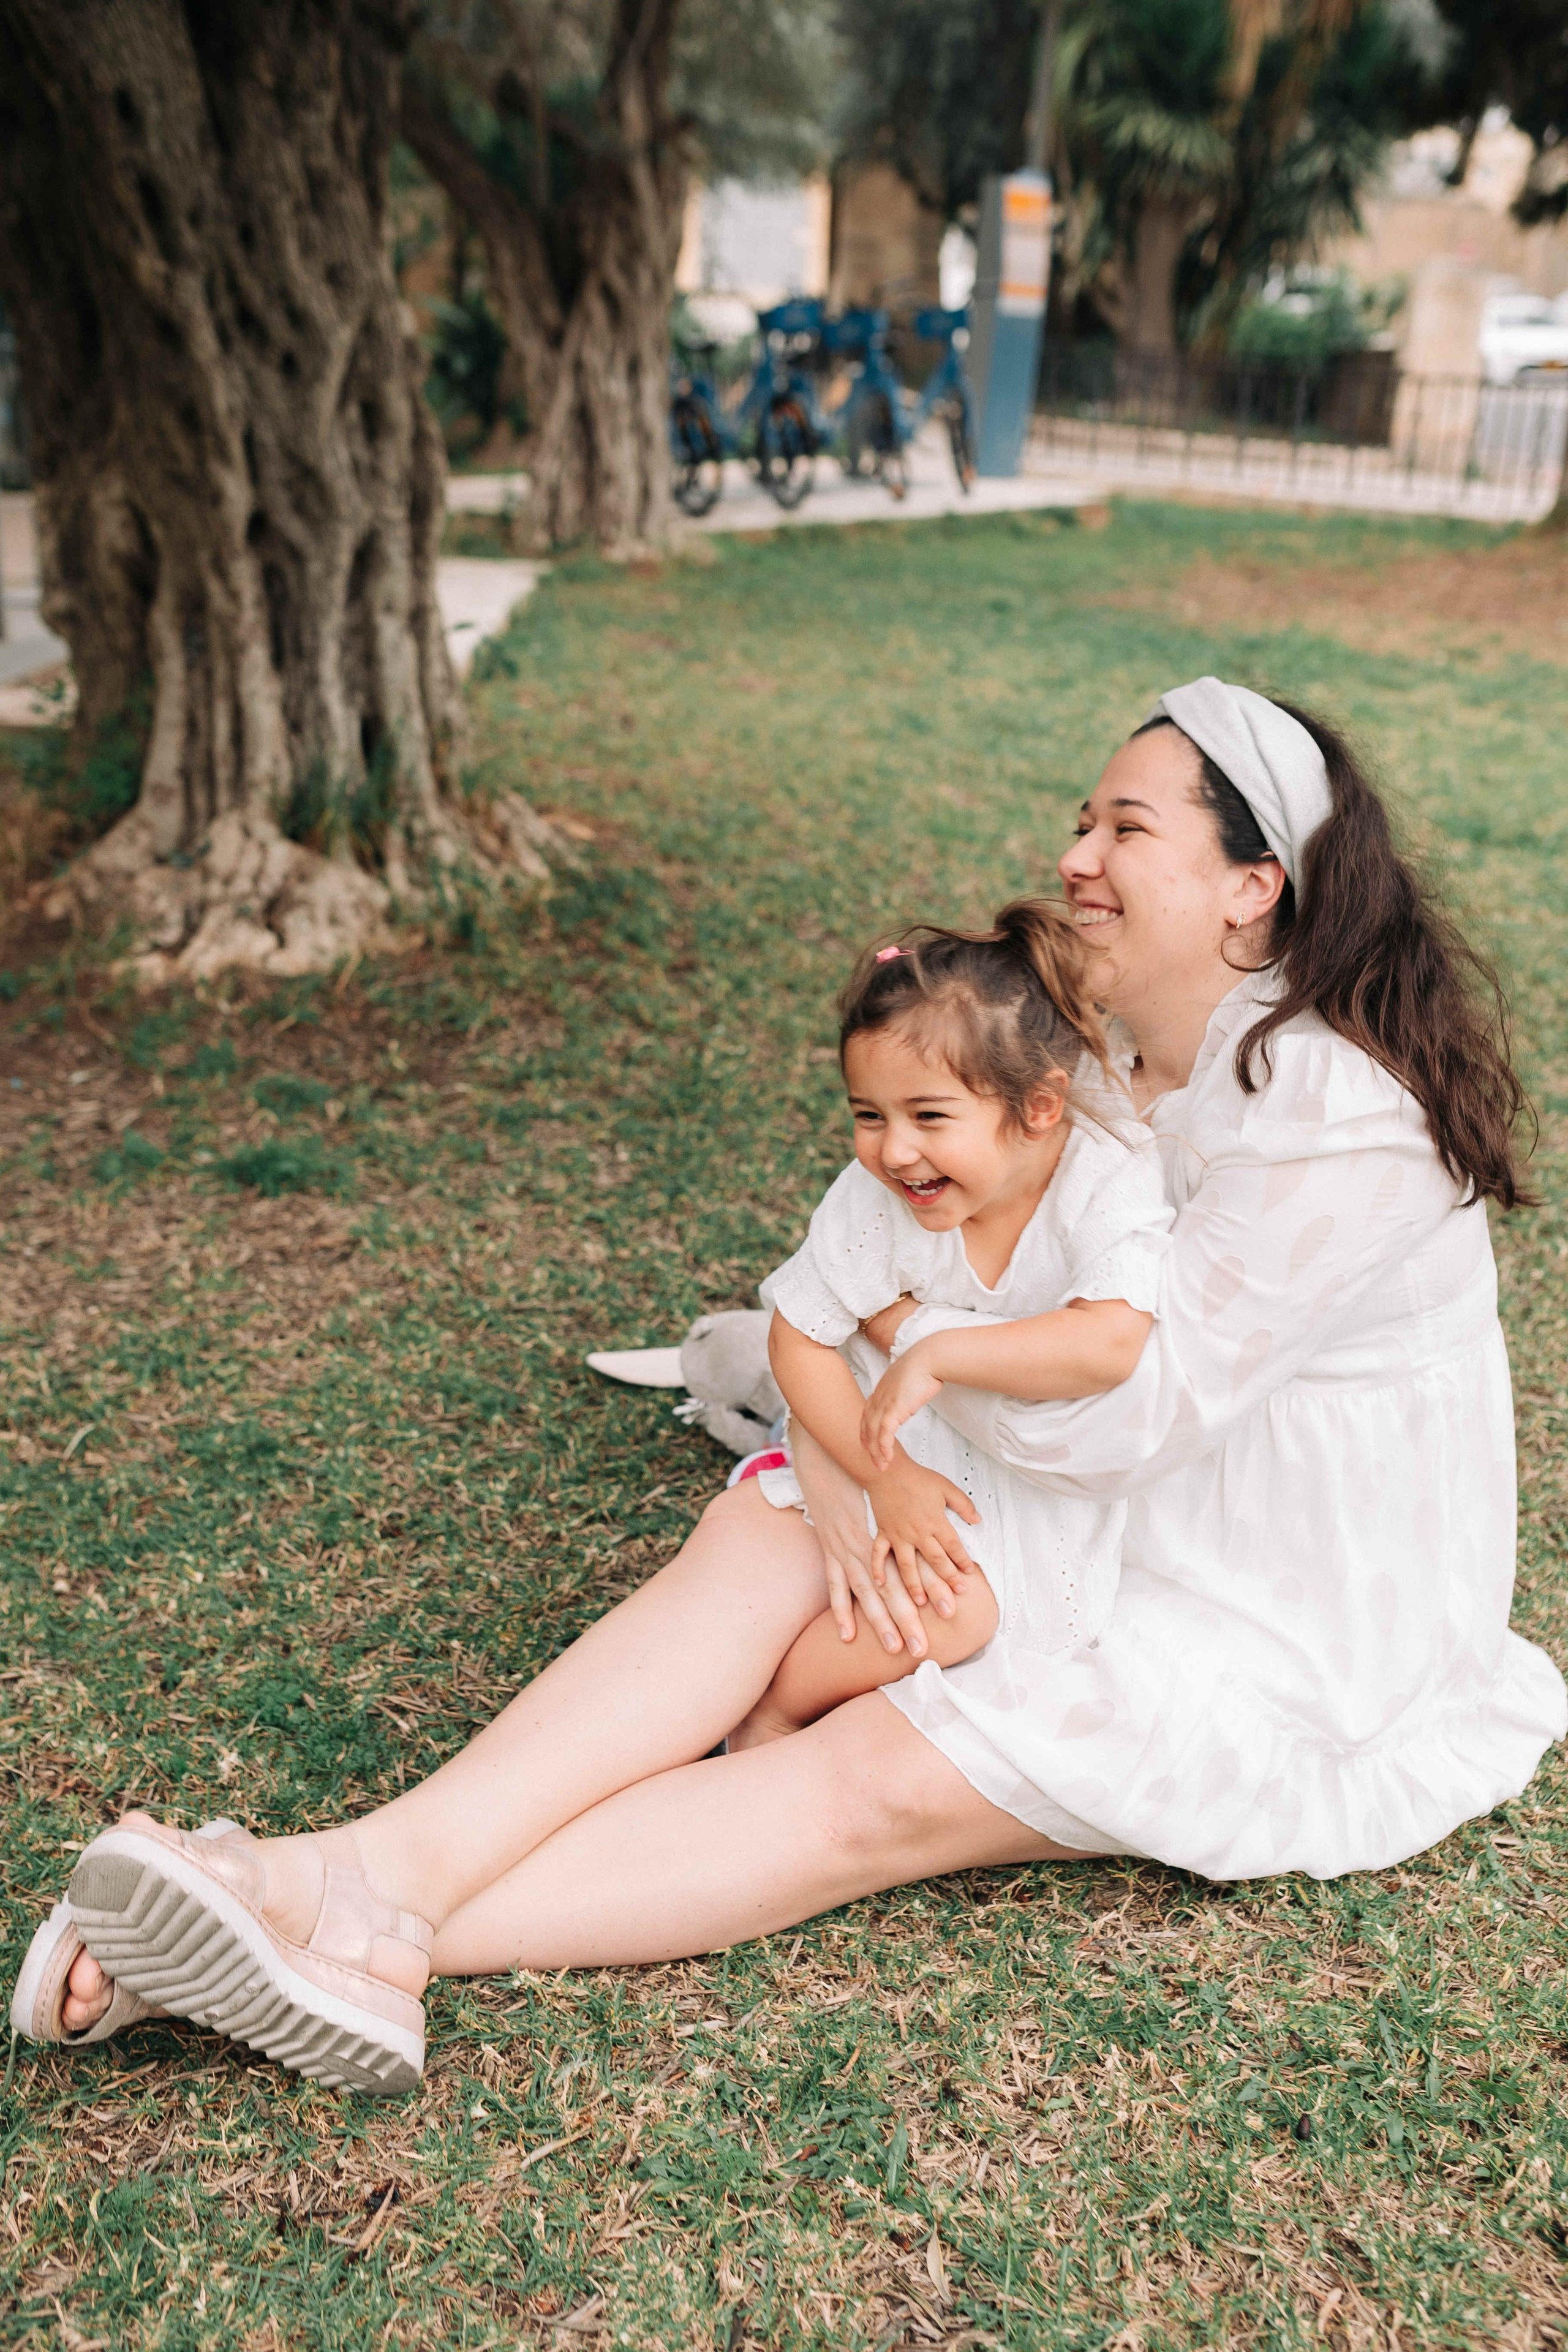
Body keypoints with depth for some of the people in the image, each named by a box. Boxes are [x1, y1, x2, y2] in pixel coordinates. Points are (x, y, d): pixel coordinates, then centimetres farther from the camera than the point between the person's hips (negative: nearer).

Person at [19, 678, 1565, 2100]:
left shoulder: (1340, 1127, -25)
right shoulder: (1097, 1050, 2)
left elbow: (1107, 1417, -28)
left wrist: (895, 1317, -15)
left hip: (1280, 1646, -7)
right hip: (1096, 1519, 7)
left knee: (874, 1783, -24)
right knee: (758, 1531, -16)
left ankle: (387, 1945, -28)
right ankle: (384, 1874, -28)